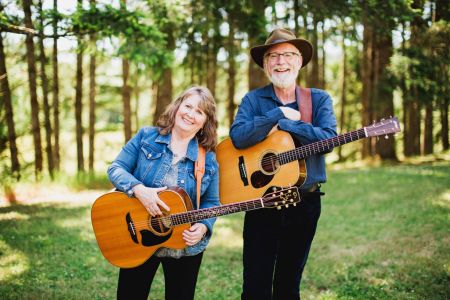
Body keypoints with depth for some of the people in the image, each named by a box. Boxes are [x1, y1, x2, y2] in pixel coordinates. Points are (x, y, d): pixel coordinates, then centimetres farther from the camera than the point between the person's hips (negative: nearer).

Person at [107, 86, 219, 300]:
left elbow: (211, 202, 2)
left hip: (185, 247, 1)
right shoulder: (146, 137, -3)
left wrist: (203, 226, -18)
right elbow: (116, 168, -6)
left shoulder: (208, 160, -2)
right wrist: (139, 189, -25)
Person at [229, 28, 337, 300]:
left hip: (305, 203, 2)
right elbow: (238, 137, -18)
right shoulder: (253, 99, 1)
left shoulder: (319, 99, 4)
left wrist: (282, 125, -17)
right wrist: (279, 113, -16)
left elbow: (328, 138, -15)